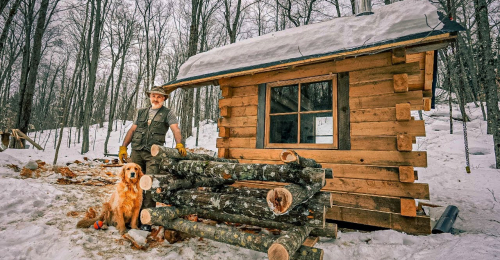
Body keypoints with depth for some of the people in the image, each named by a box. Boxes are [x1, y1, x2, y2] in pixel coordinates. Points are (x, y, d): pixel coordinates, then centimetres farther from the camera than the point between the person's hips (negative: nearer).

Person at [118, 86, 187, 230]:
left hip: (153, 153, -4)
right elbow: (132, 130, 18)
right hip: (136, 151, 4)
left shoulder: (167, 113, 7)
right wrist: (123, 147, 9)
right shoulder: (141, 112, 20)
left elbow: (175, 129, -7)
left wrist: (179, 144, -25)